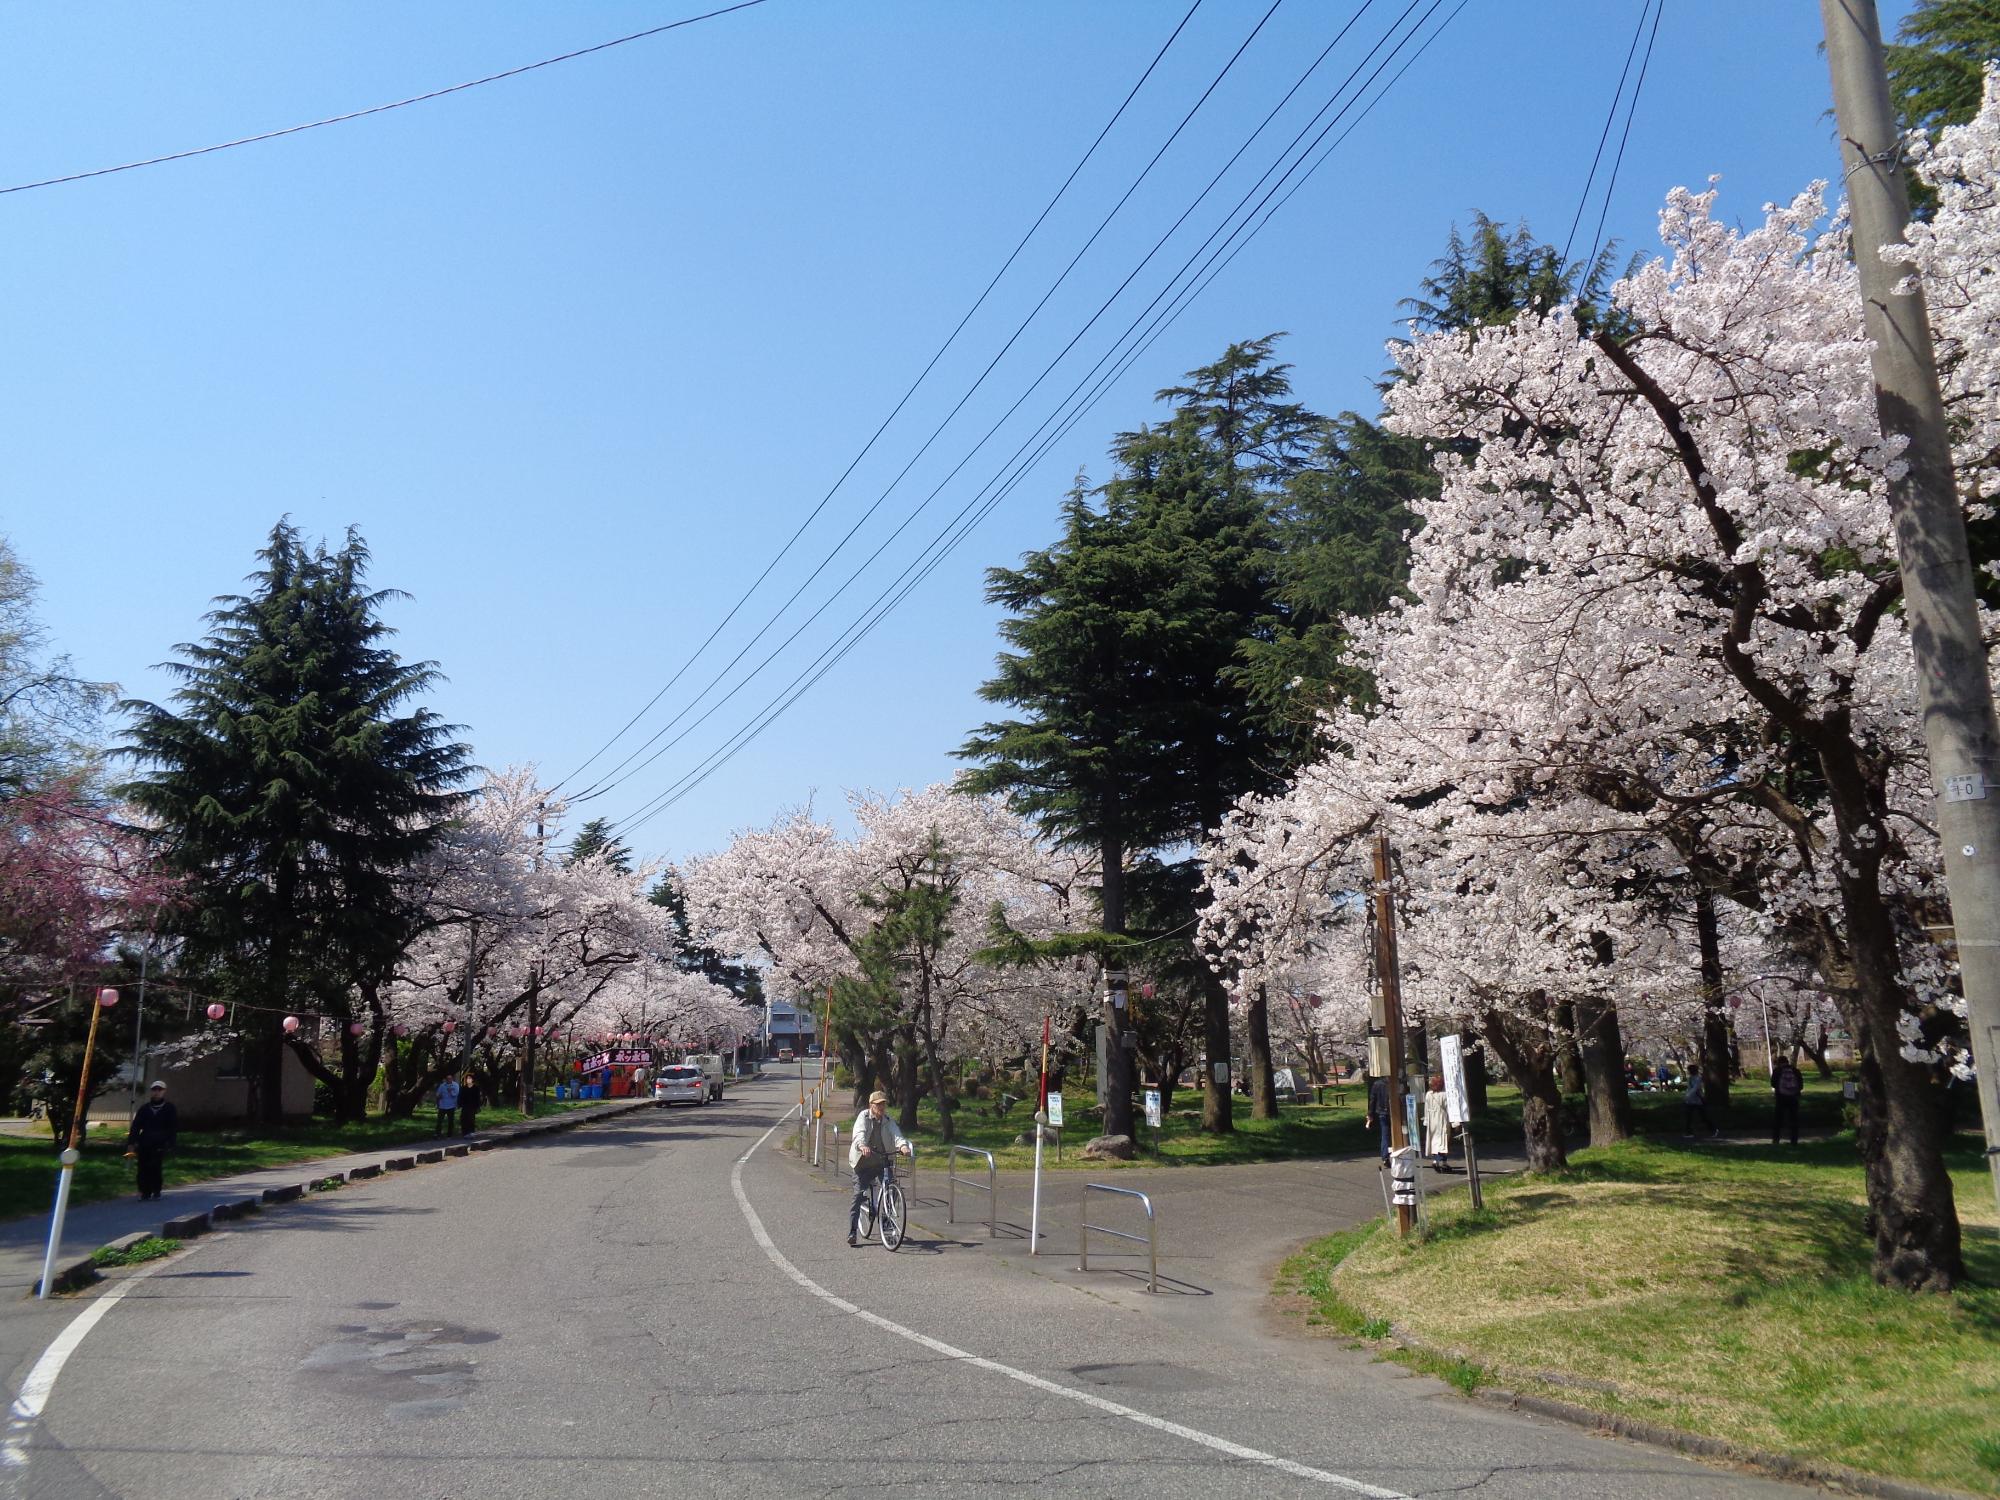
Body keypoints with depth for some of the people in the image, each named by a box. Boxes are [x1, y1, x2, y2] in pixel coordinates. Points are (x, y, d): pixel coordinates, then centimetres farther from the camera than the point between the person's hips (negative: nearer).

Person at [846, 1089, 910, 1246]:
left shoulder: (888, 1120, 2)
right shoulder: (864, 1117, -7)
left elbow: (896, 1134, -15)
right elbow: (859, 1133, -25)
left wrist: (903, 1145, -37)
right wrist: (863, 1146, -47)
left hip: (883, 1160, 3)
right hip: (864, 1162, -3)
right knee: (859, 1195, -9)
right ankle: (852, 1232, -5)